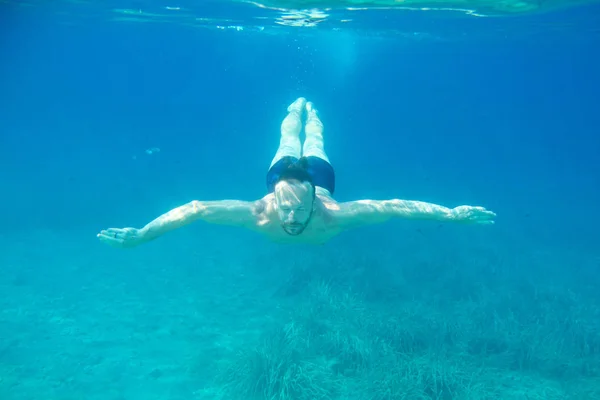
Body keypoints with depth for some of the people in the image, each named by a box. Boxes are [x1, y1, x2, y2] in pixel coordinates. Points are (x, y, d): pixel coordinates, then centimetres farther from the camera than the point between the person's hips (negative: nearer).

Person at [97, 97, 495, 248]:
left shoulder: (332, 215, -49)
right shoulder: (260, 213, -49)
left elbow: (395, 205, -49)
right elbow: (194, 207, -48)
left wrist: (451, 214, -54)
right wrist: (139, 235, -52)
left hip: (320, 174, 0)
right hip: (281, 172, 0)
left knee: (313, 145, 37)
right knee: (289, 142, 37)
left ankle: (310, 111, 69)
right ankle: (298, 108, 68)